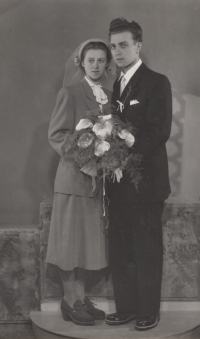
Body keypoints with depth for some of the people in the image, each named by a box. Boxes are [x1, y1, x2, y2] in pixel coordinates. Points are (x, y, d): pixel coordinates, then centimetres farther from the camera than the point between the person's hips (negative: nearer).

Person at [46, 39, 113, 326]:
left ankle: (81, 298, 22)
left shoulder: (110, 96, 13)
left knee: (88, 240, 11)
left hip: (98, 178, 6)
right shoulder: (70, 93, -5)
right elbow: (56, 135, -9)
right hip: (75, 176, -6)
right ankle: (70, 302, 12)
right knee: (71, 240, 2)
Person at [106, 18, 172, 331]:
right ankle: (126, 308, 22)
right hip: (119, 182, 6)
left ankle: (149, 312, 14)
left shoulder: (157, 82, -5)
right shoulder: (116, 85, 16)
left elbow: (160, 131, -14)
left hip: (145, 180, -6)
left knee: (147, 250, 2)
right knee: (120, 250, 10)